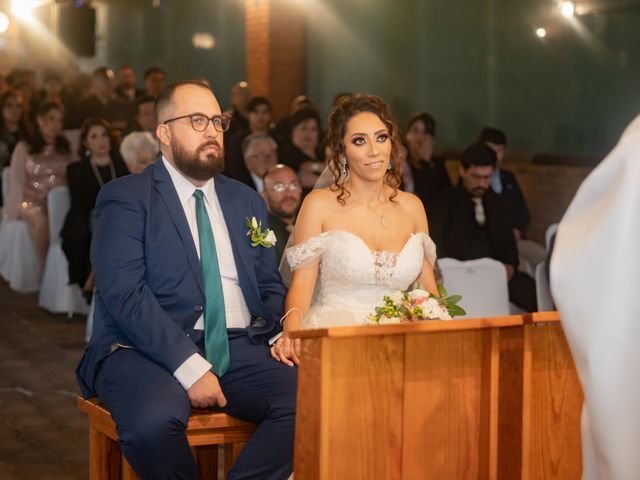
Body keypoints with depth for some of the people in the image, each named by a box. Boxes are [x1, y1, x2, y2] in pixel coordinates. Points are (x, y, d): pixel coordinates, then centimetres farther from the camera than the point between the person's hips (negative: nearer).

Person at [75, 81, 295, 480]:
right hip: (149, 349, -4)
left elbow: (270, 287, 20)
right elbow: (124, 294, -11)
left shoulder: (247, 202, 20)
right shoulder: (125, 198, 1)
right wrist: (189, 367, -21)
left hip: (239, 351, 5)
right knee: (154, 420, -36)